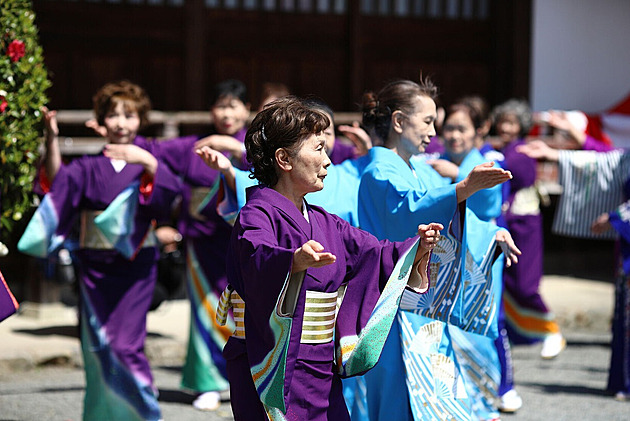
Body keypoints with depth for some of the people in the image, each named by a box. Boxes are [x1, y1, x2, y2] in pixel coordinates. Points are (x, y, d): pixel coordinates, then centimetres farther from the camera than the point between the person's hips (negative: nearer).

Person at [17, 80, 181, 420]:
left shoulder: (147, 158, 3)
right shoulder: (89, 165, 8)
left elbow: (168, 189, -15)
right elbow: (59, 183, -8)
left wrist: (147, 162, -31)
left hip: (135, 263, -2)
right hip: (95, 265, 2)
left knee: (125, 343, -12)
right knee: (98, 345, 5)